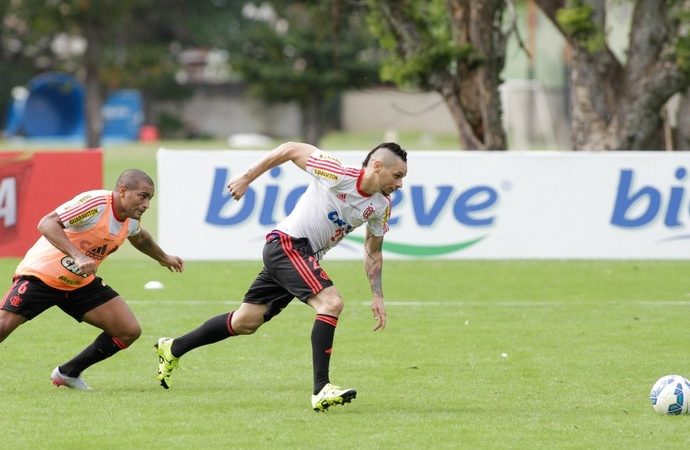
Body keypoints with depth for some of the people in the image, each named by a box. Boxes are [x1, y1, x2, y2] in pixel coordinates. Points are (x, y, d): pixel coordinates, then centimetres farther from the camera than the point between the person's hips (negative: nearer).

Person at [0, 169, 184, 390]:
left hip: (81, 283, 8)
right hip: (41, 274, -8)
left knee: (130, 331, -2)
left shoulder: (131, 219, -1)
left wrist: (163, 258, 37)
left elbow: (139, 238, 26)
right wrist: (77, 256, -45)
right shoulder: (95, 203, -27)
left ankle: (68, 373, 13)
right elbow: (46, 224, -36)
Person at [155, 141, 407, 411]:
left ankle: (173, 349, 31)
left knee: (245, 323, 15)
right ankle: (321, 390, -29)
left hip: (307, 257, 8)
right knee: (331, 303, -26)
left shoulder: (381, 207, 3)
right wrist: (247, 179, -4)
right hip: (287, 245, -8)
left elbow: (373, 252, 17)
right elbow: (291, 149, -9)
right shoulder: (337, 175, -19)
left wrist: (377, 296, 9)